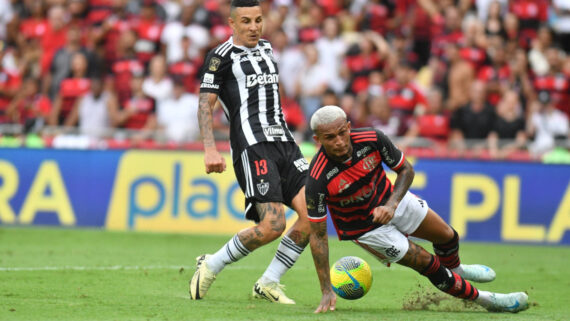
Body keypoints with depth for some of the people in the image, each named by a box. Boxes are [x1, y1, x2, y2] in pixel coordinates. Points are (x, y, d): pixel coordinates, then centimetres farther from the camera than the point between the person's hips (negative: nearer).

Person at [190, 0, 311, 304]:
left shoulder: (266, 49, 19)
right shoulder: (221, 57, -3)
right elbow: (204, 105, -6)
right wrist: (210, 150, -17)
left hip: (283, 141, 7)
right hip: (252, 147, -7)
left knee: (312, 214, -8)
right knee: (272, 225, -17)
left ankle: (268, 283, 5)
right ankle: (211, 266, 5)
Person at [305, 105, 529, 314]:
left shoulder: (372, 139, -27)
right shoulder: (318, 180, -35)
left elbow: (406, 170, -9)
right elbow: (317, 235, -27)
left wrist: (391, 205, -26)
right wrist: (326, 291, -28)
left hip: (391, 198, 4)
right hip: (364, 227, -4)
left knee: (447, 236, 14)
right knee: (427, 263, -2)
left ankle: (454, 268, 51)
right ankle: (484, 299, 20)